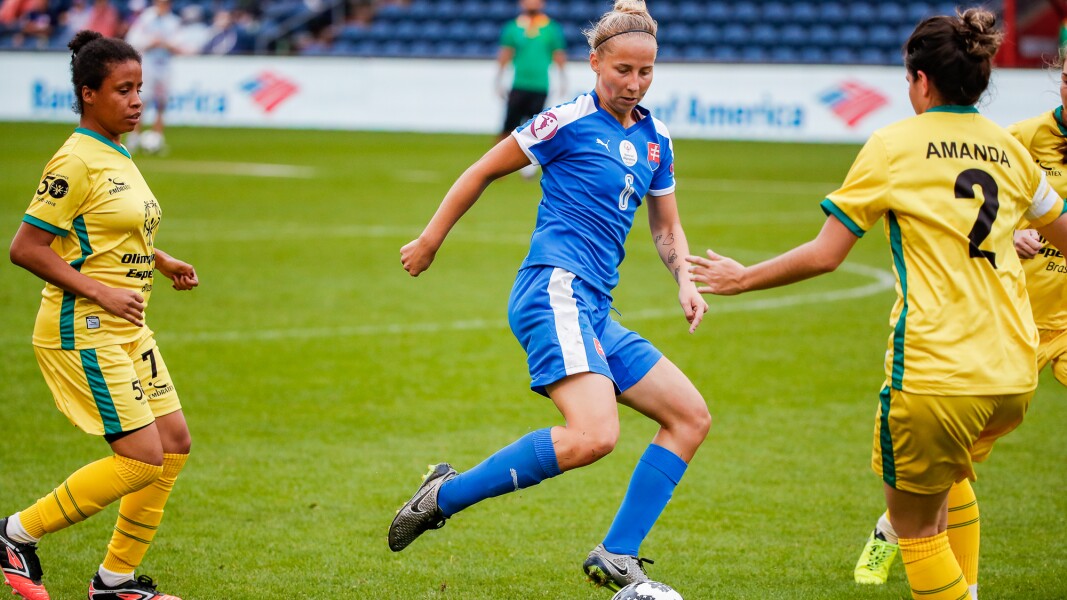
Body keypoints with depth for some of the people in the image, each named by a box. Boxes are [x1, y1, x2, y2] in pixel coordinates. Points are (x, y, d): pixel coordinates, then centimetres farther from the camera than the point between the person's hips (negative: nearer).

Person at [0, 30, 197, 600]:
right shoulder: (76, 162, -16)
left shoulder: (117, 157, 13)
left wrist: (161, 262, 13)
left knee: (173, 443, 7)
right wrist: (101, 292, -21)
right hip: (83, 332, -10)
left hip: (125, 331, 10)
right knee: (141, 457, -11)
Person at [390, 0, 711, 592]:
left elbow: (666, 227, 26)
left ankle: (615, 558, 3)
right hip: (554, 291, -9)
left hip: (594, 309, 9)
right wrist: (430, 239, 9)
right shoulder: (569, 122, -5)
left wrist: (684, 281, 7)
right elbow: (483, 170, 5)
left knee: (691, 419, 5)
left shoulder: (656, 140, 16)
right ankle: (446, 494, -16)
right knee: (594, 434, -28)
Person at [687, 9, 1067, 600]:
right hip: (1015, 374, 6)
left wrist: (742, 278, 10)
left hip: (935, 370, -6)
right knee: (949, 477, 32)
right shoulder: (1008, 147, 10)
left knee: (914, 522, 9)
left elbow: (823, 254, -4)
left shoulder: (895, 144, -3)